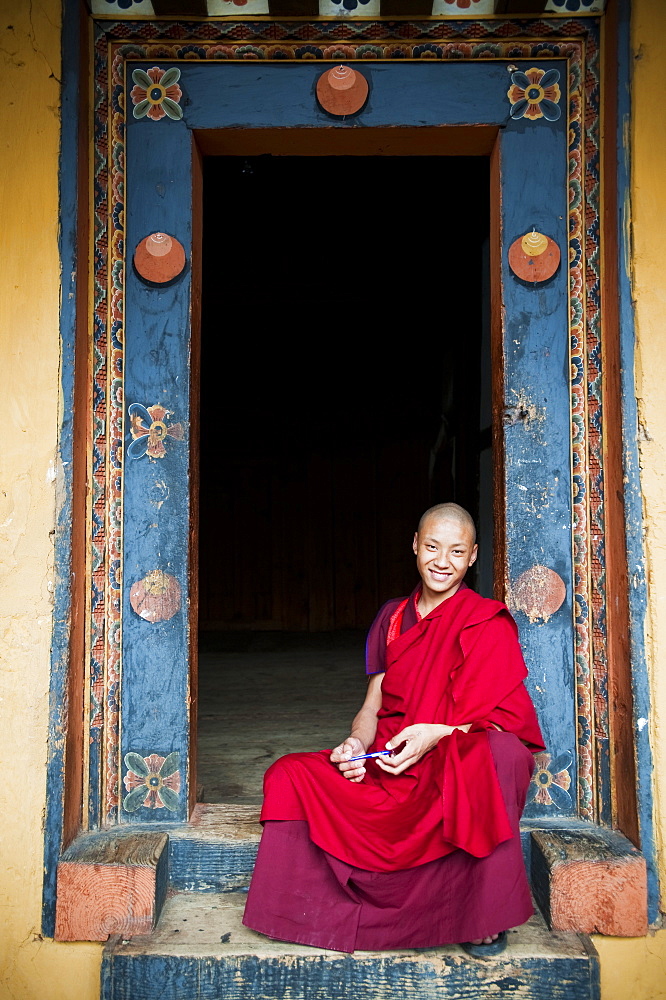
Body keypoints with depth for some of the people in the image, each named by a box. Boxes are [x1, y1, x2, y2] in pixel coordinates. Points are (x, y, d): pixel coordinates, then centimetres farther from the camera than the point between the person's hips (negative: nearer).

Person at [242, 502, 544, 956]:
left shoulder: (487, 622, -1)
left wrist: (436, 734, -26)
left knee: (497, 752, -39)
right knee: (290, 775, -12)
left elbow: (497, 718, -9)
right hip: (391, 767, 5)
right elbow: (372, 707, 12)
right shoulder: (393, 618, 14)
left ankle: (488, 917, -23)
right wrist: (356, 744, -10)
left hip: (461, 764, -4)